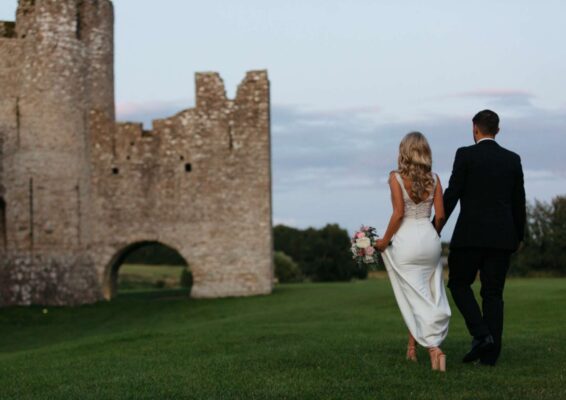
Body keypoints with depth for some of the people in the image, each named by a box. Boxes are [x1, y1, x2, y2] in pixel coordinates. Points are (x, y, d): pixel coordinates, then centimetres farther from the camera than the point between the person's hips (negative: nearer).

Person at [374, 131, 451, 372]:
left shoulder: (396, 178, -8)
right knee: (431, 295, 15)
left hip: (405, 240, -3)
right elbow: (440, 215, 2)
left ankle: (434, 349, -10)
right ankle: (412, 347, 20)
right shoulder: (434, 179, 2)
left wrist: (385, 240, -2)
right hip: (429, 238, 4)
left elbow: (398, 214, -13)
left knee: (416, 298, 1)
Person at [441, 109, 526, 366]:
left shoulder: (465, 155, -5)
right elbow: (519, 202, 11)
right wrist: (519, 236, 22)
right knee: (493, 294, 7)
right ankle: (490, 353, 4)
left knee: (459, 283, 11)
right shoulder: (513, 159, 8)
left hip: (470, 234, -4)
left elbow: (452, 194, -8)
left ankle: (480, 334, -8)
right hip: (502, 237, 4)